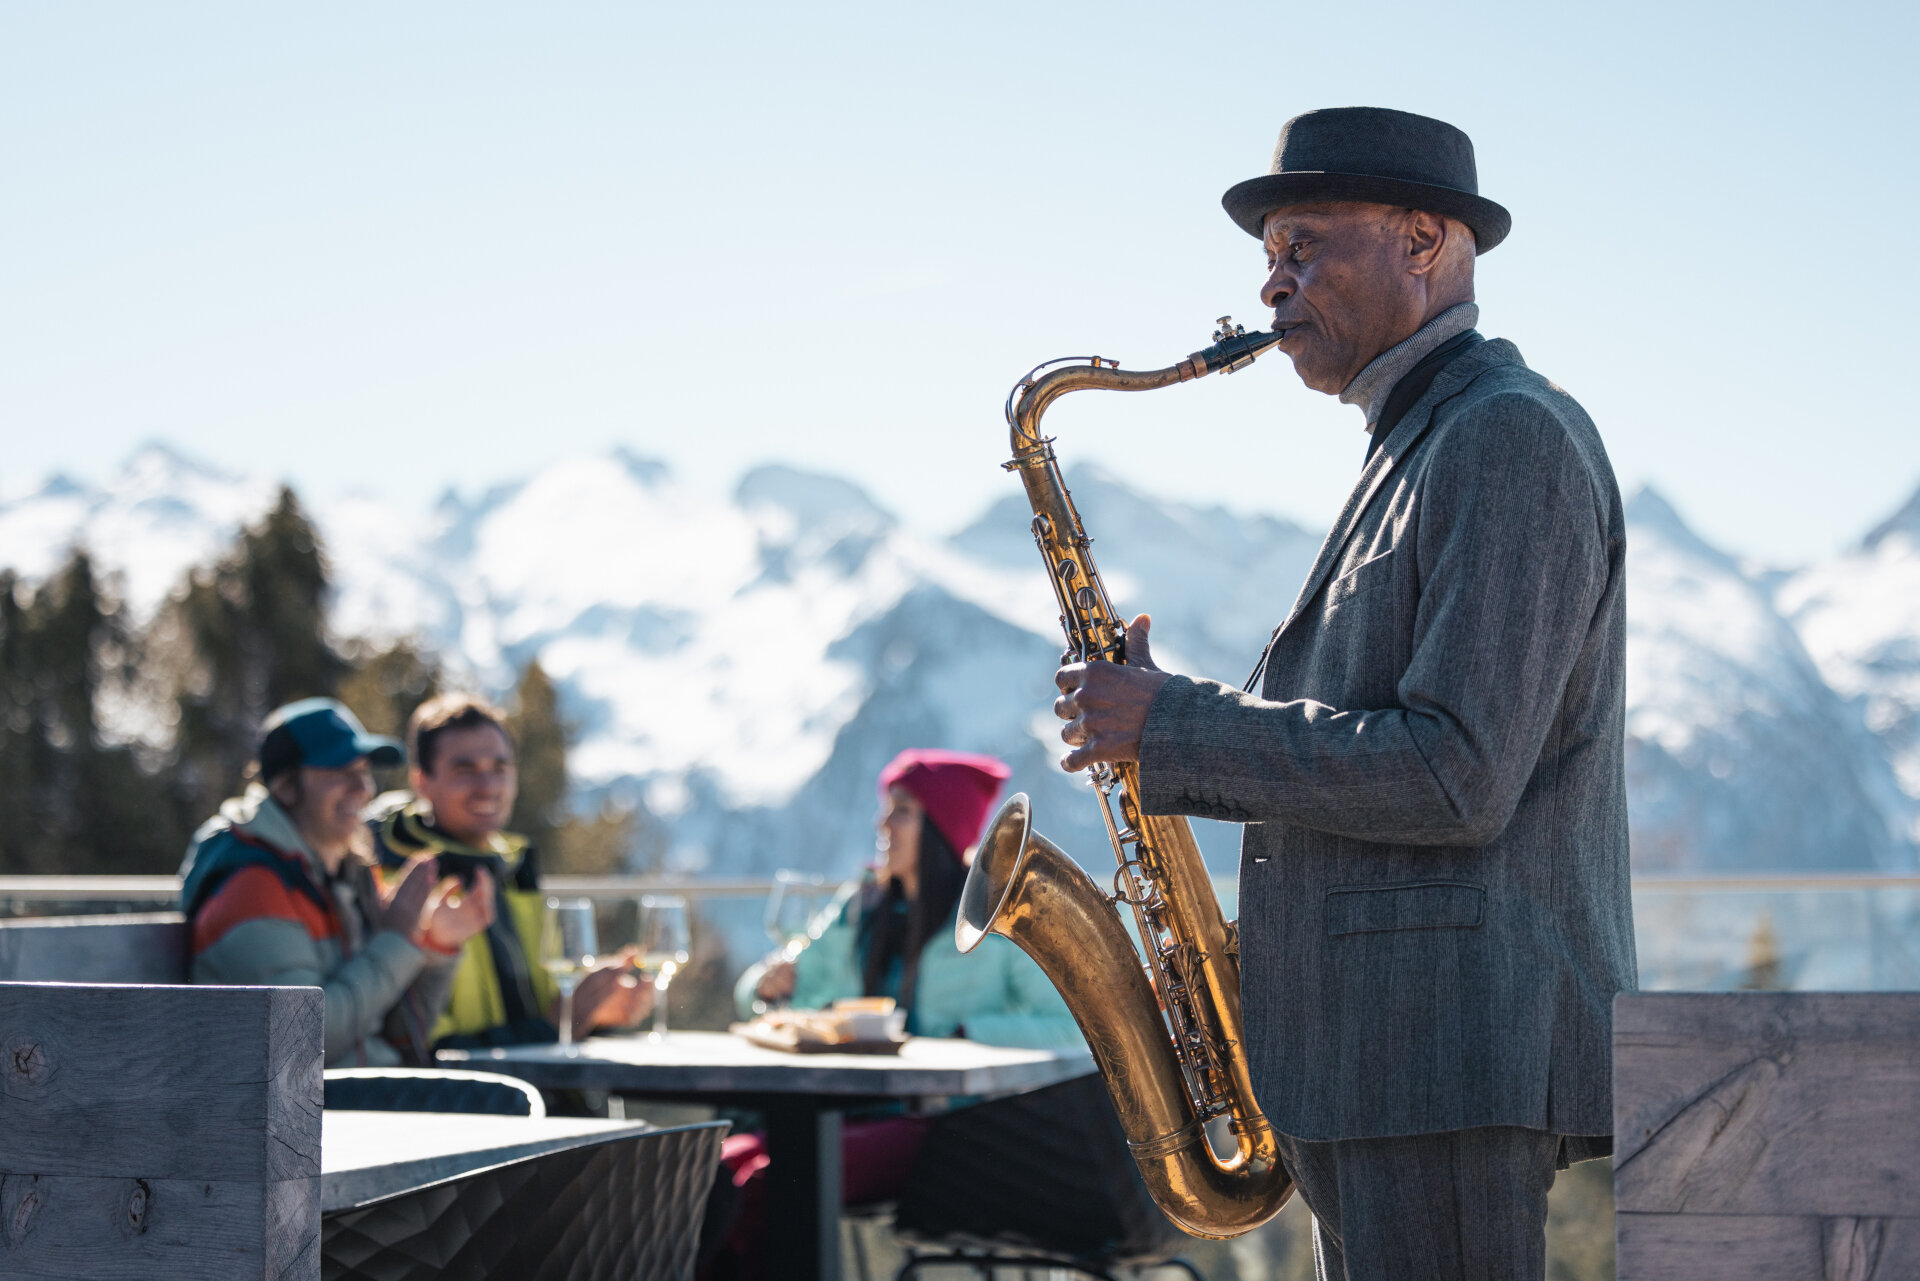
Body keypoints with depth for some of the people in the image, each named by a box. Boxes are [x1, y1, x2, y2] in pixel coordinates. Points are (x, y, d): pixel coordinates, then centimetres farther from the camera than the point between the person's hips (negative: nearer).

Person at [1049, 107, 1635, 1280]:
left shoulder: (1511, 440, -11)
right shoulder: (1420, 452, 22)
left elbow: (1456, 779, -20)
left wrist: (1176, 727, -14)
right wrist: (1171, 723, 7)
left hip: (1458, 1052, -10)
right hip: (1375, 1057, 10)